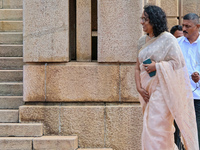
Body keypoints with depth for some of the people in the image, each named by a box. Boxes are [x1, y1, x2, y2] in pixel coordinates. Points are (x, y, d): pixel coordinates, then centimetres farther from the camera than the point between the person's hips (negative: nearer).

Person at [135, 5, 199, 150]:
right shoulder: (143, 41, 14)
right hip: (148, 90, 7)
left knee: (156, 127, -11)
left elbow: (177, 63, -10)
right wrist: (139, 87, 2)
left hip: (162, 88, -7)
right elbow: (138, 67, 15)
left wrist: (157, 66, -18)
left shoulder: (168, 39, -6)